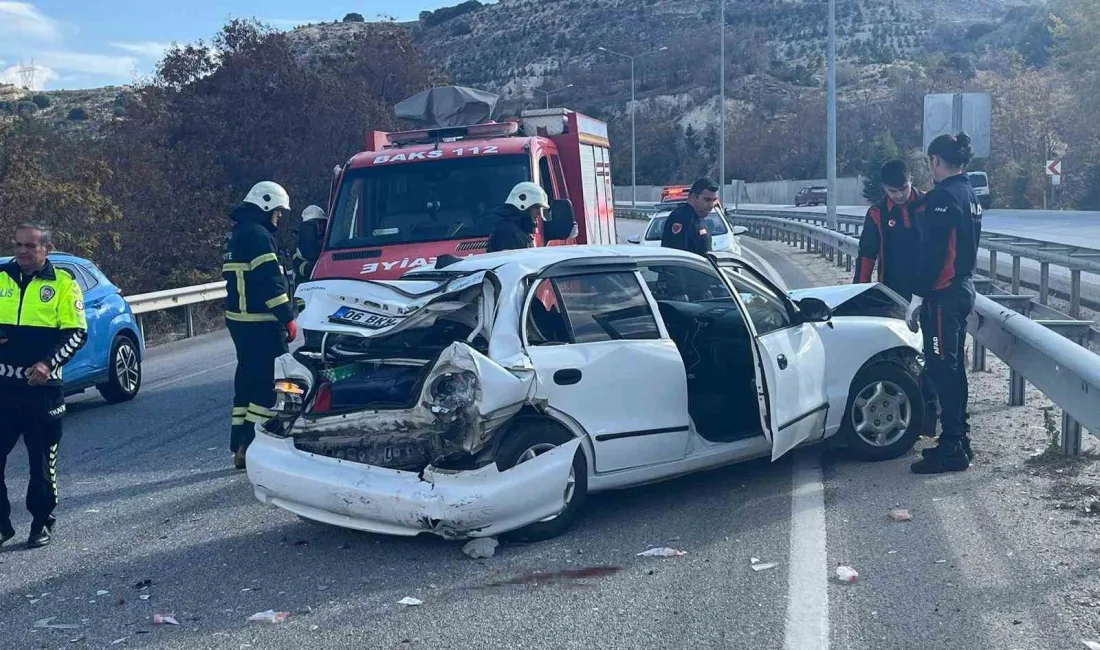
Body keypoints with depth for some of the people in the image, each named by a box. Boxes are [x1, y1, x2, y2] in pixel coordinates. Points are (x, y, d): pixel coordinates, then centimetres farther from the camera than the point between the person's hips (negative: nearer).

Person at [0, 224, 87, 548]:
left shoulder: (63, 283, -2)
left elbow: (77, 333, -4)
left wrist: (49, 363, -16)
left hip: (42, 387, -3)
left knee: (42, 461, 6)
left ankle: (42, 523, 21)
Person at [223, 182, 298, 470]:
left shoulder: (237, 233, 19)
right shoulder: (257, 234, -13)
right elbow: (270, 281, -20)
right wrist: (288, 318, -17)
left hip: (239, 319, 10)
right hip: (261, 323, -10)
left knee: (248, 378, 14)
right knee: (269, 381, -7)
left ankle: (240, 445, 18)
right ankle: (252, 444, -10)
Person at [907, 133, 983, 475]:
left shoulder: (944, 196, -16)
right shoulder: (970, 194, 15)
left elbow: (933, 251, -20)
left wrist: (918, 295, -17)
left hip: (943, 294, -10)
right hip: (963, 288, 10)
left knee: (942, 367, -7)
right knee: (952, 366, 16)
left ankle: (952, 448, -5)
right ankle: (958, 439, 24)